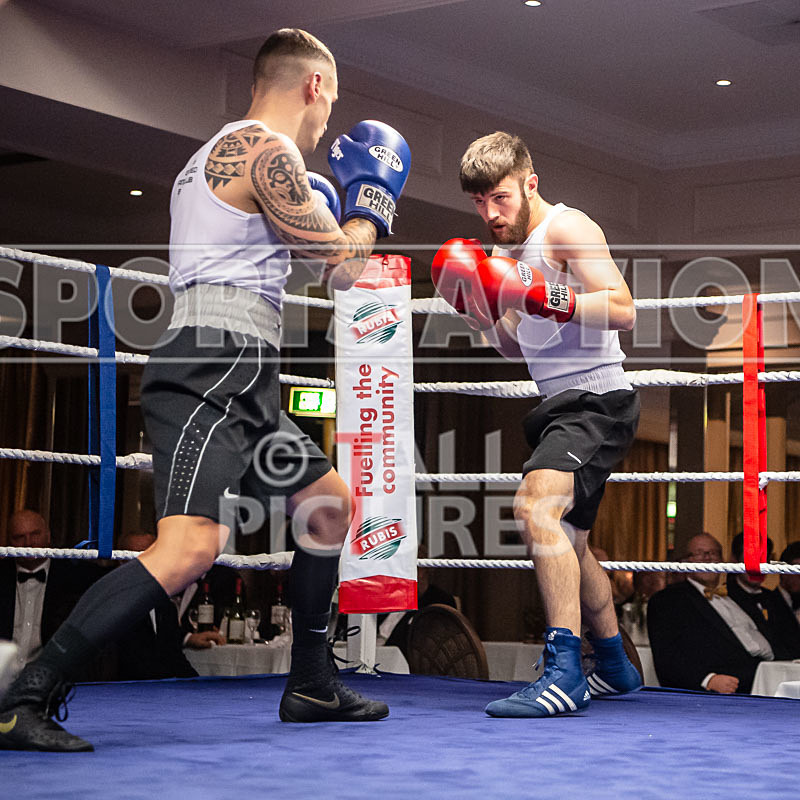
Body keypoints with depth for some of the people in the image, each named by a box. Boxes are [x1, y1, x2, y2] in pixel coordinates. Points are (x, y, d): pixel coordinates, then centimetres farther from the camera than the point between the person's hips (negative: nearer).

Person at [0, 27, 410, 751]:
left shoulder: (216, 155, 25)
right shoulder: (268, 149, -6)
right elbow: (345, 267, -3)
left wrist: (314, 221, 39)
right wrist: (373, 198, 15)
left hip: (241, 389, 11)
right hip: (213, 369, -11)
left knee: (331, 504, 22)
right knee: (190, 548, -24)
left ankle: (311, 686, 28)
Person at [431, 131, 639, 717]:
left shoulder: (567, 227, -10)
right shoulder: (516, 248, 19)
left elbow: (623, 311, -22)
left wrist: (536, 296, -28)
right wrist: (482, 310, 6)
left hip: (595, 399, -11)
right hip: (563, 405, 11)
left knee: (538, 506, -30)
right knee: (568, 545, 21)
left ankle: (564, 673, -35)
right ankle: (616, 668, 39)